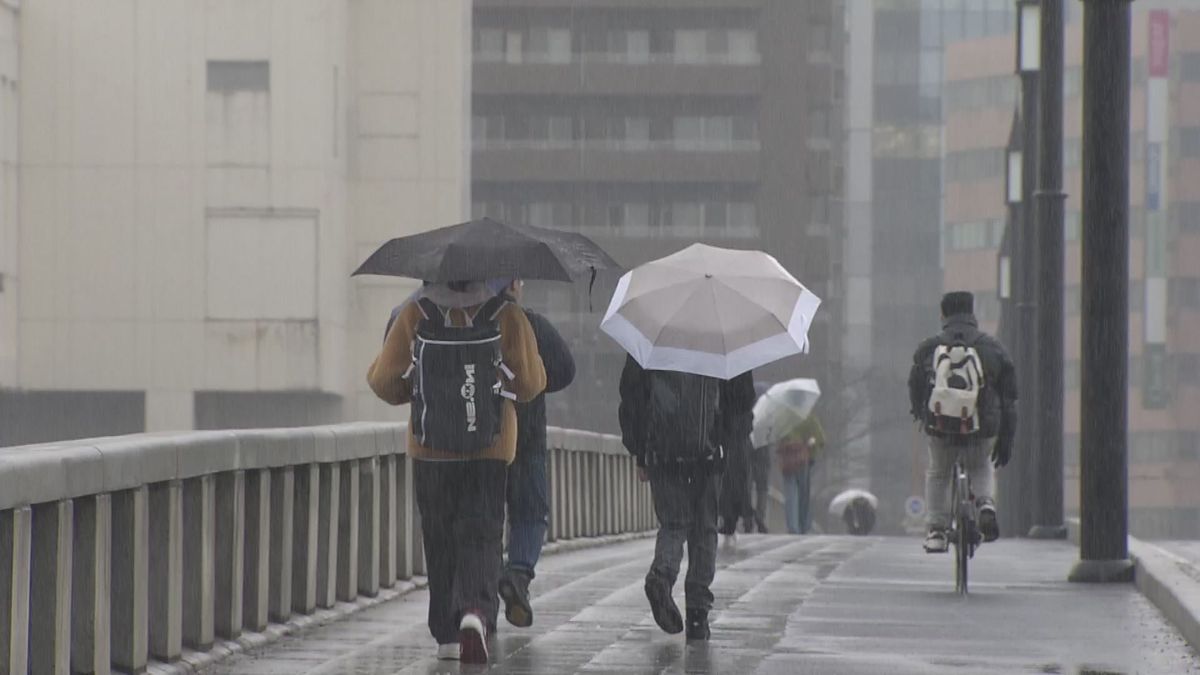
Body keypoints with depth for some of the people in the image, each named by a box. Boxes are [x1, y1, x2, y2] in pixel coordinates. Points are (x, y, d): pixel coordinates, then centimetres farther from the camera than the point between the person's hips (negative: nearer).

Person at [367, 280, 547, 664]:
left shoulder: (413, 319, -6)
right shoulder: (507, 318, -7)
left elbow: (383, 382, -1)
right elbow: (531, 384, -2)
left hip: (430, 450, 1)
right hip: (491, 451, -1)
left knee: (440, 543, 13)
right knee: (480, 537, 1)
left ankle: (447, 636, 16)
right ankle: (475, 611, -24)